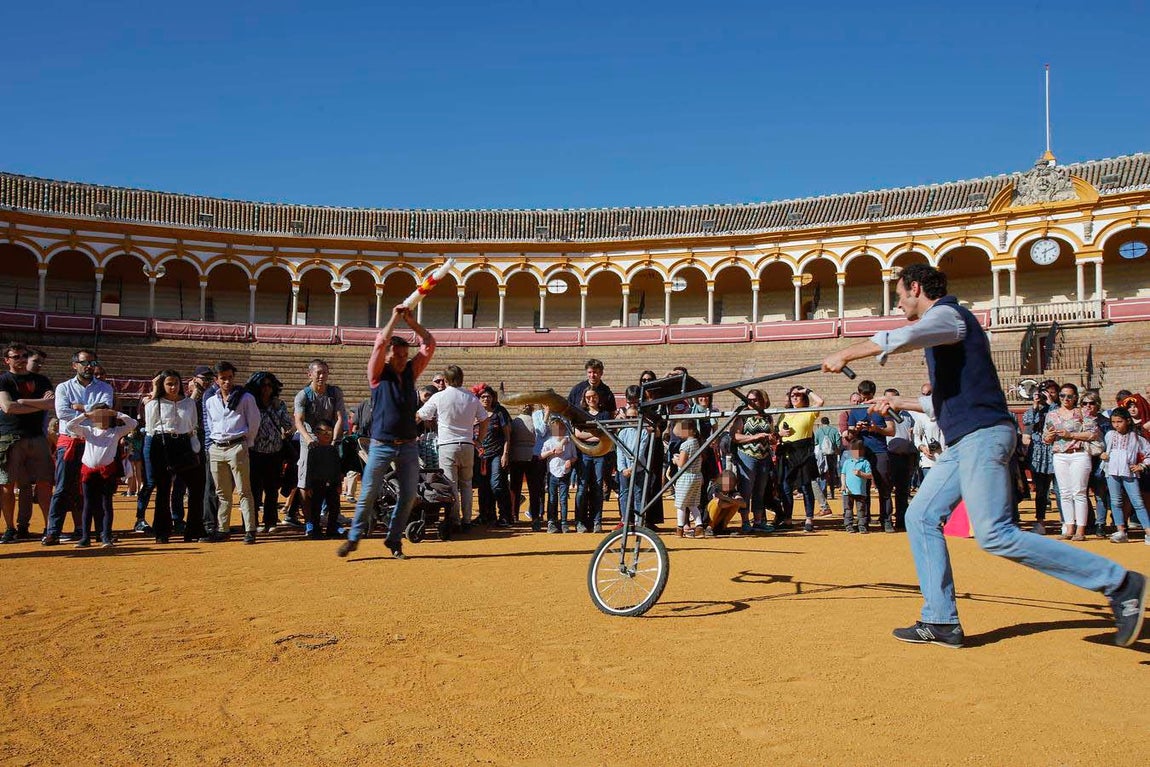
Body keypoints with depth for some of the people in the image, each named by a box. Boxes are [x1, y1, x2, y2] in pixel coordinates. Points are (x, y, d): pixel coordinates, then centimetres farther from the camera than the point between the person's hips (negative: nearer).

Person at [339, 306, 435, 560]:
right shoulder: (378, 374, 1)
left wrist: (412, 322, -1)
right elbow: (380, 343, -12)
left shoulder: (410, 372, 11)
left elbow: (429, 345, 7)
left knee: (409, 495, 3)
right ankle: (353, 538, 12)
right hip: (381, 446, -4)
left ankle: (394, 541, 16)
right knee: (368, 494, -1)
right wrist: (395, 318, -6)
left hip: (408, 446, 4)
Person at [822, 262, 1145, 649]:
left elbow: (898, 339, -27)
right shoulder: (943, 327, 24)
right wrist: (899, 403, 35)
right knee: (921, 517, 6)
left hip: (983, 433, -10)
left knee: (996, 536, -15)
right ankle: (941, 622, 5)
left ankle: (1119, 583, -7)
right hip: (963, 442, 10)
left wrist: (845, 354, -17)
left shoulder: (947, 314, -6)